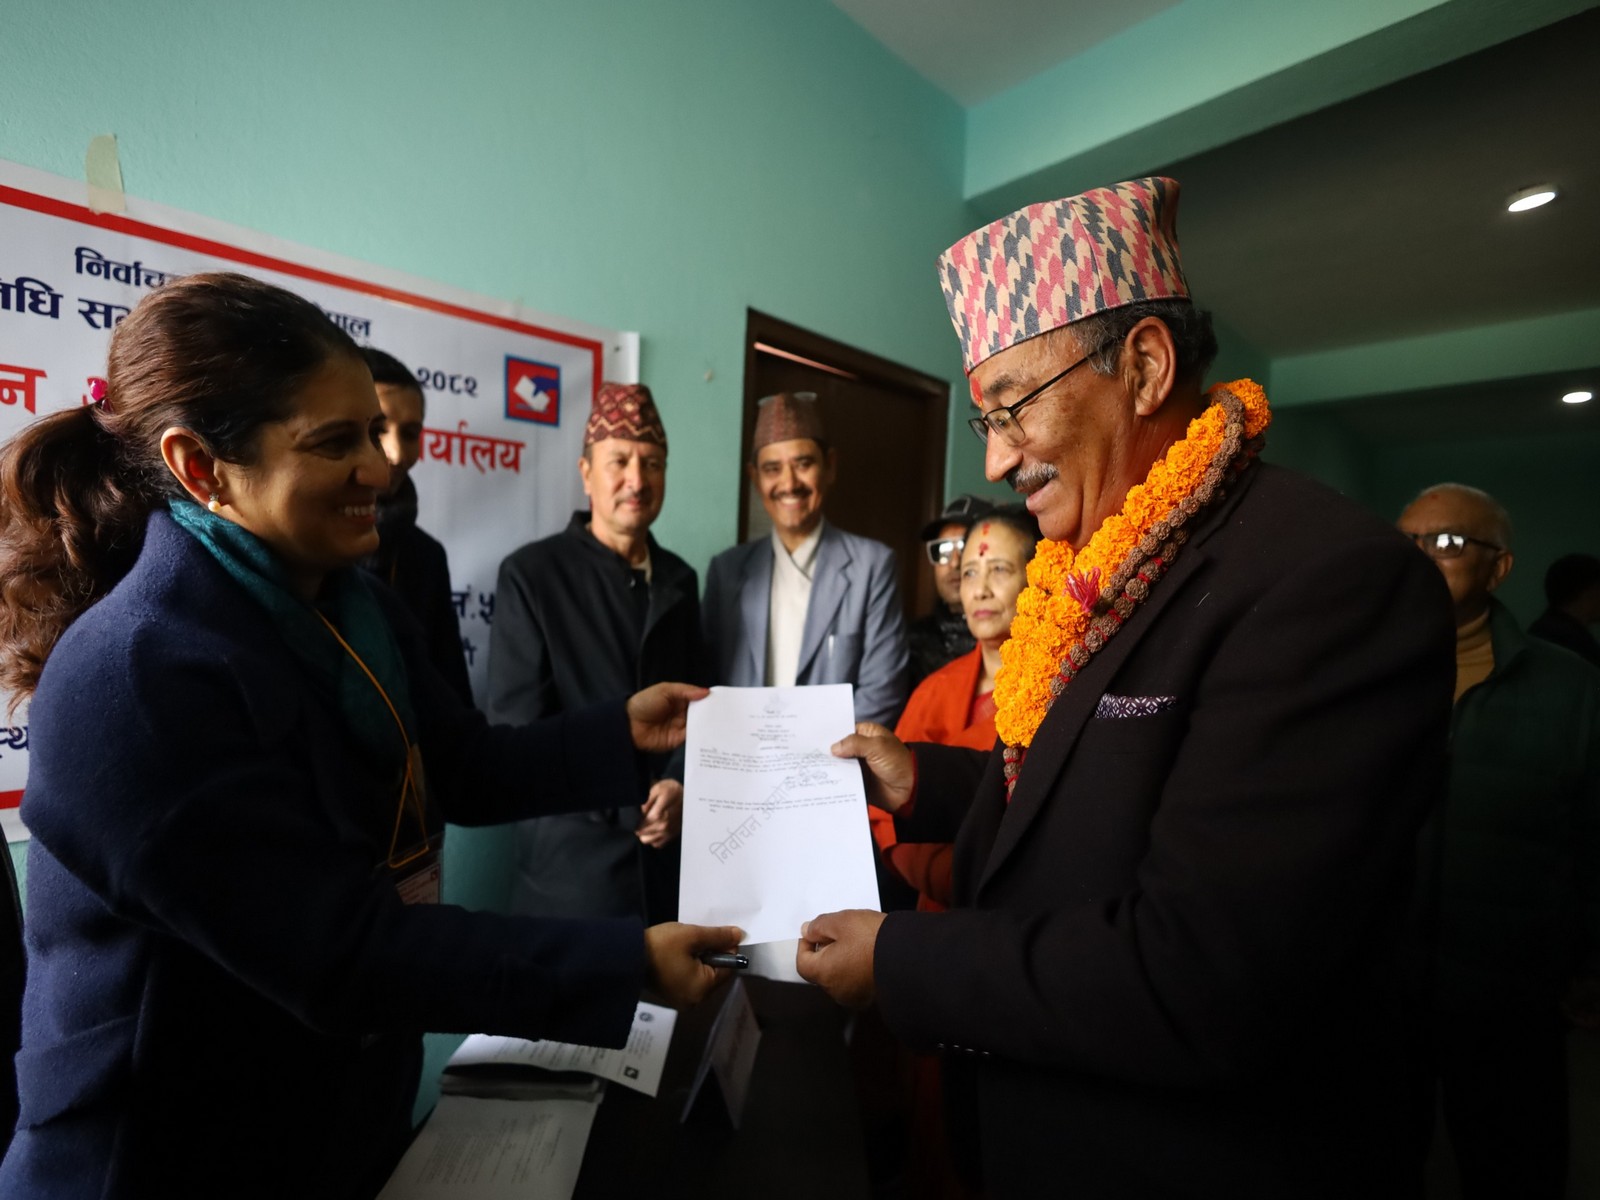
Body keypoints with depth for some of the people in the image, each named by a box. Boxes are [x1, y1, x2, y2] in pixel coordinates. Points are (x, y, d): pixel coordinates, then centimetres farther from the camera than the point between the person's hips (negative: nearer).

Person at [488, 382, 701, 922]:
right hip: (574, 851, -4)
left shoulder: (679, 580, 6)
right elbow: (518, 727, -11)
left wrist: (677, 785, -6)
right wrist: (629, 808, -12)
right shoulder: (531, 574, -8)